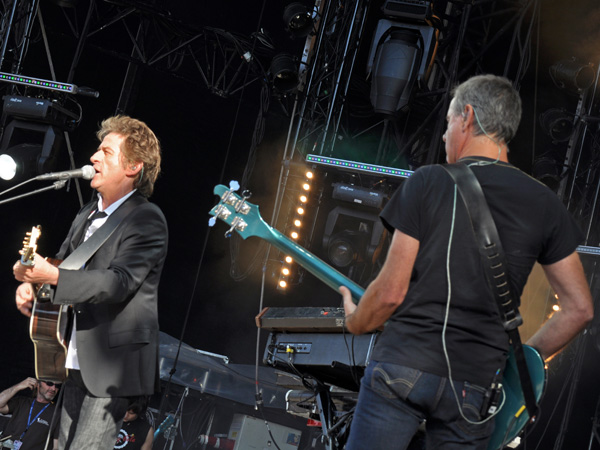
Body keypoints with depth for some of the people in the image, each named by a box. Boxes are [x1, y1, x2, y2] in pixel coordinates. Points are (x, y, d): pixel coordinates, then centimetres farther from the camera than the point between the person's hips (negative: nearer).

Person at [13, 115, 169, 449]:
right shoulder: (87, 215, 15)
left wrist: (53, 277, -33)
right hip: (77, 363, 9)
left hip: (112, 367, -9)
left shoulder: (147, 219, -13)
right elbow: (61, 262, 22)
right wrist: (30, 284, -1)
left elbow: (120, 281, -24)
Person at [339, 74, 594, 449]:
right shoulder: (544, 204, 5)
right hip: (477, 384, 3)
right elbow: (580, 307, 6)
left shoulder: (428, 182, -3)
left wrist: (355, 322, 14)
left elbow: (391, 291, -6)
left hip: (405, 361, -3)